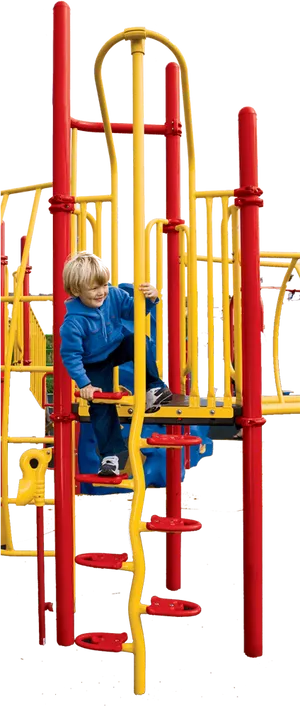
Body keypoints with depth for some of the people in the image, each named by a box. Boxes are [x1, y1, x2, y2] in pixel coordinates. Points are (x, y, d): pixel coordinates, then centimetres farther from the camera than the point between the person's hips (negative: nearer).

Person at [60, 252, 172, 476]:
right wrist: (84, 384, -27)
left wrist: (149, 299, -28)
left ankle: (154, 388, -10)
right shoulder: (73, 322, -32)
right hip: (94, 365, -3)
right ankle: (113, 453, 8)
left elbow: (134, 310, -7)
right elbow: (71, 356, -25)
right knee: (101, 407, -5)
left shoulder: (114, 295, -21)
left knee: (141, 342, -27)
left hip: (119, 348, 3)